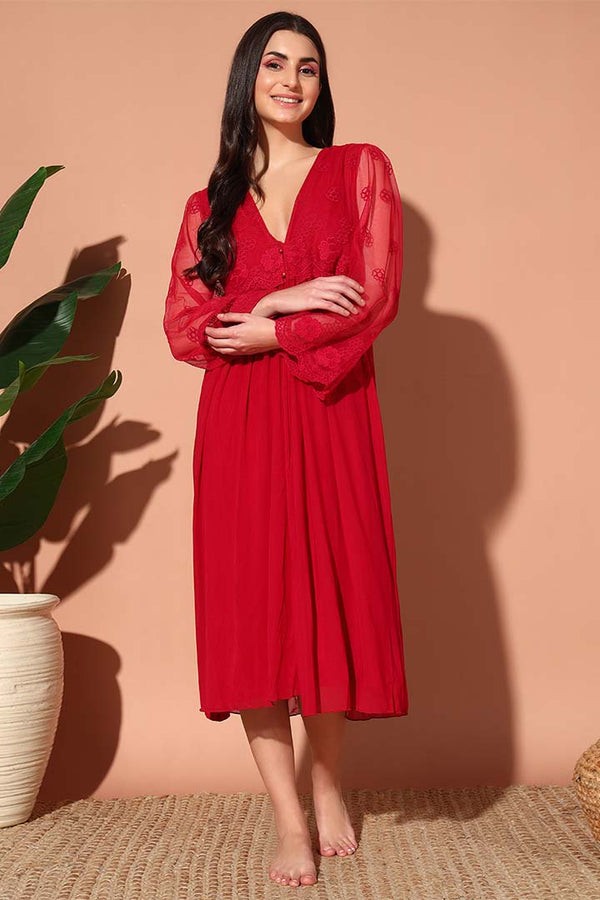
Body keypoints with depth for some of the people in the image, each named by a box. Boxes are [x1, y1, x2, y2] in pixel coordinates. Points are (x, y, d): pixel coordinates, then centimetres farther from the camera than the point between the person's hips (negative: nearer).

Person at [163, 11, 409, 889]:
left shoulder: (361, 169, 9)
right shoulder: (210, 204, 14)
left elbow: (377, 296, -4)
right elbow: (182, 328, 3)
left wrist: (264, 332, -6)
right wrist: (282, 299, -9)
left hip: (331, 417, -1)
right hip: (239, 427, 1)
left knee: (331, 595, 3)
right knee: (251, 609, -2)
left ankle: (330, 784, 27)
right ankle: (289, 821, 9)